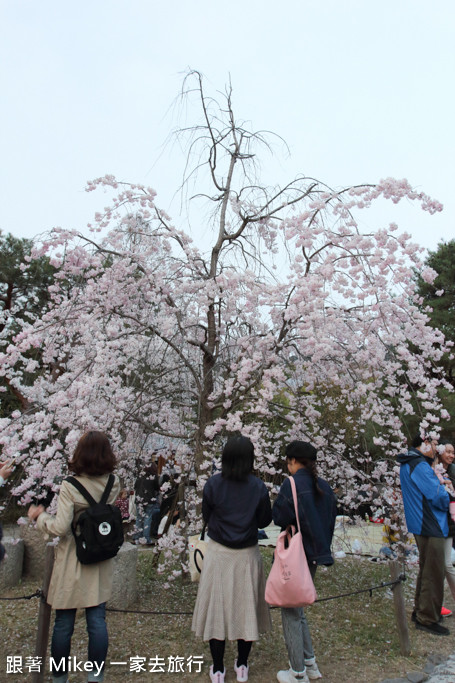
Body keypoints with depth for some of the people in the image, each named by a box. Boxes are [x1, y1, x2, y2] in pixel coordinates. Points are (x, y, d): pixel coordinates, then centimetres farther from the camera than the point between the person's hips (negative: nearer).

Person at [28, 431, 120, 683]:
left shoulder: (69, 486, -18)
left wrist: (39, 516, -1)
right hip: (101, 562, 3)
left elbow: (61, 527, -20)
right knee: (97, 620, 11)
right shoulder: (113, 485, -6)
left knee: (63, 623, 12)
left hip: (72, 561, -3)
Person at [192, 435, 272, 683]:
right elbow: (264, 521, -3)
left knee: (217, 606, 12)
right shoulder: (258, 487, -13)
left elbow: (206, 517, -3)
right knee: (246, 606, 16)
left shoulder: (213, 484, -14)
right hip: (247, 554, 1)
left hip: (218, 555, 0)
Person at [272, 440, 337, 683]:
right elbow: (330, 520, 11)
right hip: (315, 556, 7)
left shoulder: (293, 483, -18)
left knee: (291, 612, 8)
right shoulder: (324, 487, 4)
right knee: (298, 609, 23)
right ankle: (310, 663, 30)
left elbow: (279, 517, -20)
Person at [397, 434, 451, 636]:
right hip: (431, 527, -11)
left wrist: (440, 482, -1)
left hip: (421, 526, 11)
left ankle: (419, 611, 33)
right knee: (434, 574, 0)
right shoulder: (420, 466, -22)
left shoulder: (408, 465, 12)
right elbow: (439, 498, -23)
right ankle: (428, 619, 11)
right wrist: (447, 501, -3)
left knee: (426, 571, 22)